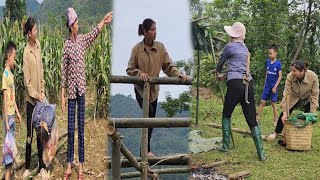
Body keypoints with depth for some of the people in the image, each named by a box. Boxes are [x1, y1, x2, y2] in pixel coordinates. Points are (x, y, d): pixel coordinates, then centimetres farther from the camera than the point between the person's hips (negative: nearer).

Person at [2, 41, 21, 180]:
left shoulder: (11, 74, 11)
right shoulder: (5, 74, -17)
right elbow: (5, 99, -19)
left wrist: (17, 112, 21)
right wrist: (6, 121, -19)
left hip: (12, 114, 9)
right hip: (8, 116, -9)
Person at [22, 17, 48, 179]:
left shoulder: (38, 44, 3)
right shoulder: (26, 53, -17)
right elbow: (27, 81, -14)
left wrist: (42, 91, 5)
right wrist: (36, 95, -15)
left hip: (39, 96, 6)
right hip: (31, 98, -6)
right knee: (30, 134, 3)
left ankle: (42, 167, 20)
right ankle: (27, 167, 18)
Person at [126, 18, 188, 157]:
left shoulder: (160, 47, -3)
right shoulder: (137, 49, -8)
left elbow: (168, 66, -1)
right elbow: (130, 69, -1)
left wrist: (178, 74, -18)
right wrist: (140, 73, -20)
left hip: (154, 89, 4)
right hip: (141, 88, -3)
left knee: (151, 118, 10)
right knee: (149, 114, -17)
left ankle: (146, 147, 27)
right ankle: (146, 150, -6)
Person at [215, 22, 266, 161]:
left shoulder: (229, 46, 1)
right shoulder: (245, 48, 20)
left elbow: (220, 62, 16)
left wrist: (218, 73, 38)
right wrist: (226, 75, 44)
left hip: (235, 83, -5)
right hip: (249, 84, 5)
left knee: (226, 115, 14)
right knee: (252, 119, 3)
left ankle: (225, 146, 17)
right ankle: (261, 153, -2)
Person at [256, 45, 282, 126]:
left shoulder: (278, 63, -11)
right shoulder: (268, 62, 4)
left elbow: (280, 76, -10)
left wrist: (275, 87, -13)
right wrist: (265, 83, 13)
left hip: (273, 87, -4)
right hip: (267, 86, 4)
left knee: (273, 103, 2)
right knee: (262, 102, 2)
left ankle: (275, 121, 14)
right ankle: (257, 119, 5)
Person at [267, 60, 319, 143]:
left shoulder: (313, 77, -36)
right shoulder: (290, 77, -33)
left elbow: (314, 96, -28)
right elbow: (286, 94, -30)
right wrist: (285, 113, -32)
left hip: (308, 98, -1)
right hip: (294, 97, 1)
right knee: (284, 113, -3)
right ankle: (276, 132, 14)